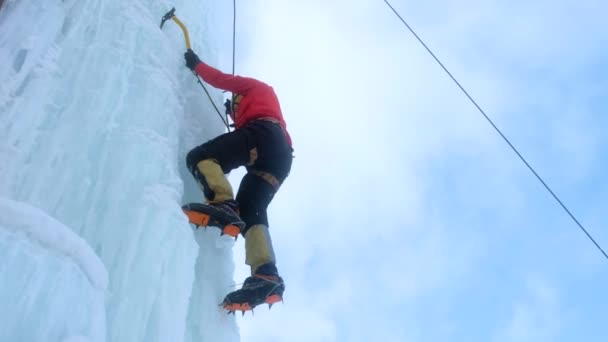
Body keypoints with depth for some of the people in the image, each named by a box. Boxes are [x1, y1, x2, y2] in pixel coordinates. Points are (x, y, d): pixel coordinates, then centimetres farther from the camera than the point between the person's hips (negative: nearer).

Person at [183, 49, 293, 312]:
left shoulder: (254, 86, 31)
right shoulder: (264, 98, 48)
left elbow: (221, 79, 22)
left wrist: (195, 63, 36)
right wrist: (235, 114, 53)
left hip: (263, 133, -7)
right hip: (281, 157, 7)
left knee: (199, 158, -11)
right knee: (251, 213, -5)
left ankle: (224, 204, -38)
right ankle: (265, 275, -26)